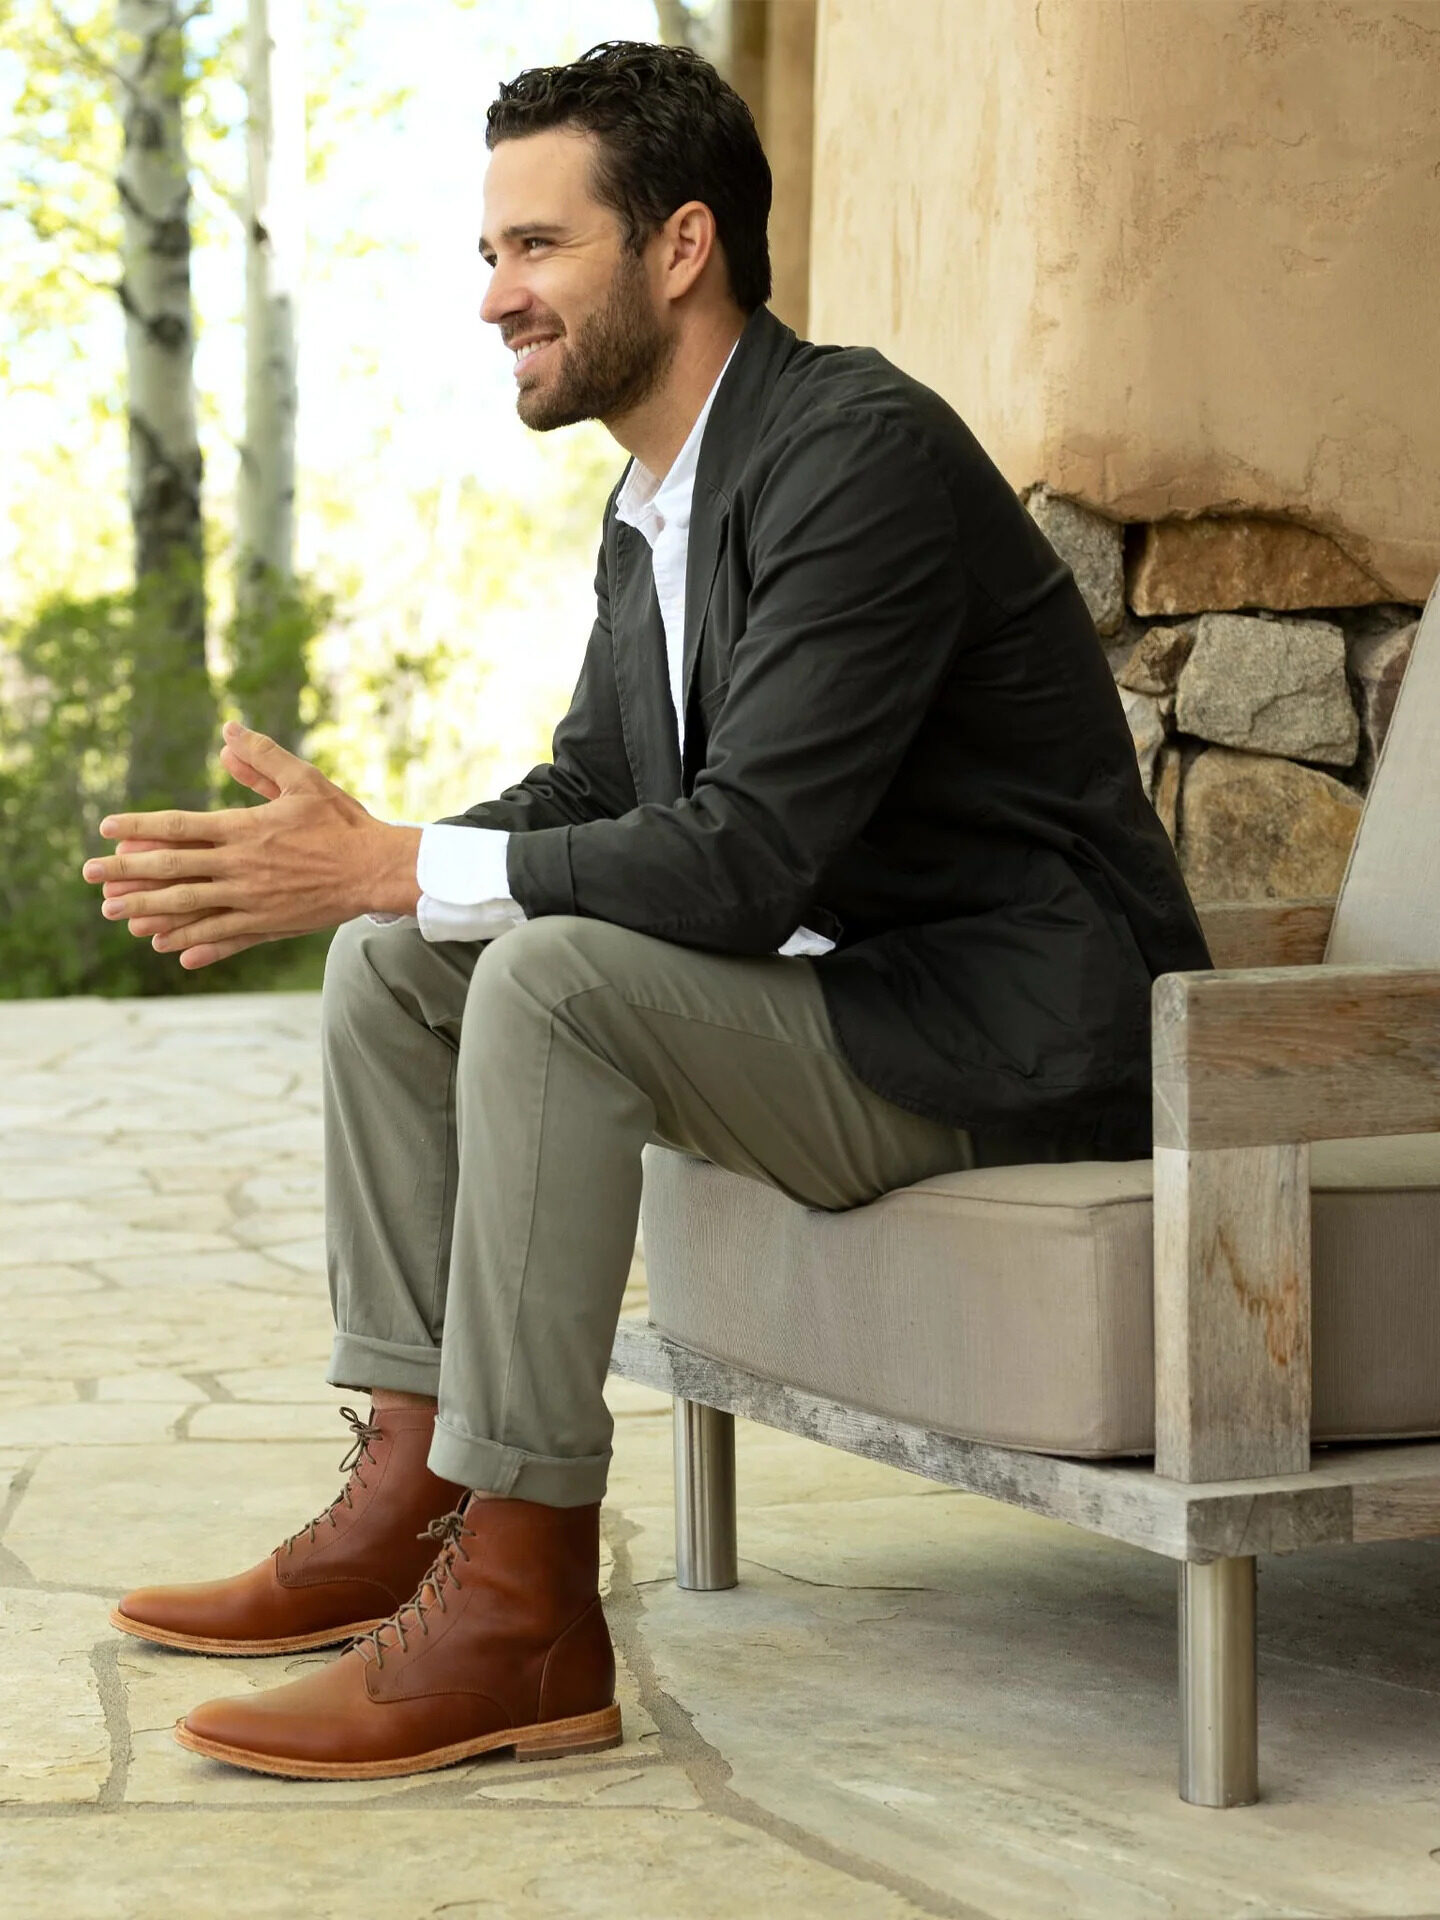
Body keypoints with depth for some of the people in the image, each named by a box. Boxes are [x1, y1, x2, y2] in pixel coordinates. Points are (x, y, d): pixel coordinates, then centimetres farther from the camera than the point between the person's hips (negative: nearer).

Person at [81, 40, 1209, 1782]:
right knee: (391, 966, 6)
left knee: (554, 977, -28)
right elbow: (590, 794, 15)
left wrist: (381, 865, -25)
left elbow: (747, 855, -28)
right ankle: (411, 1496, 4)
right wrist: (330, 865, -2)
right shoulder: (656, 498, 11)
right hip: (850, 991, 10)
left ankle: (521, 1605, -23)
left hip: (1012, 1033, -10)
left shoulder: (864, 452, -20)